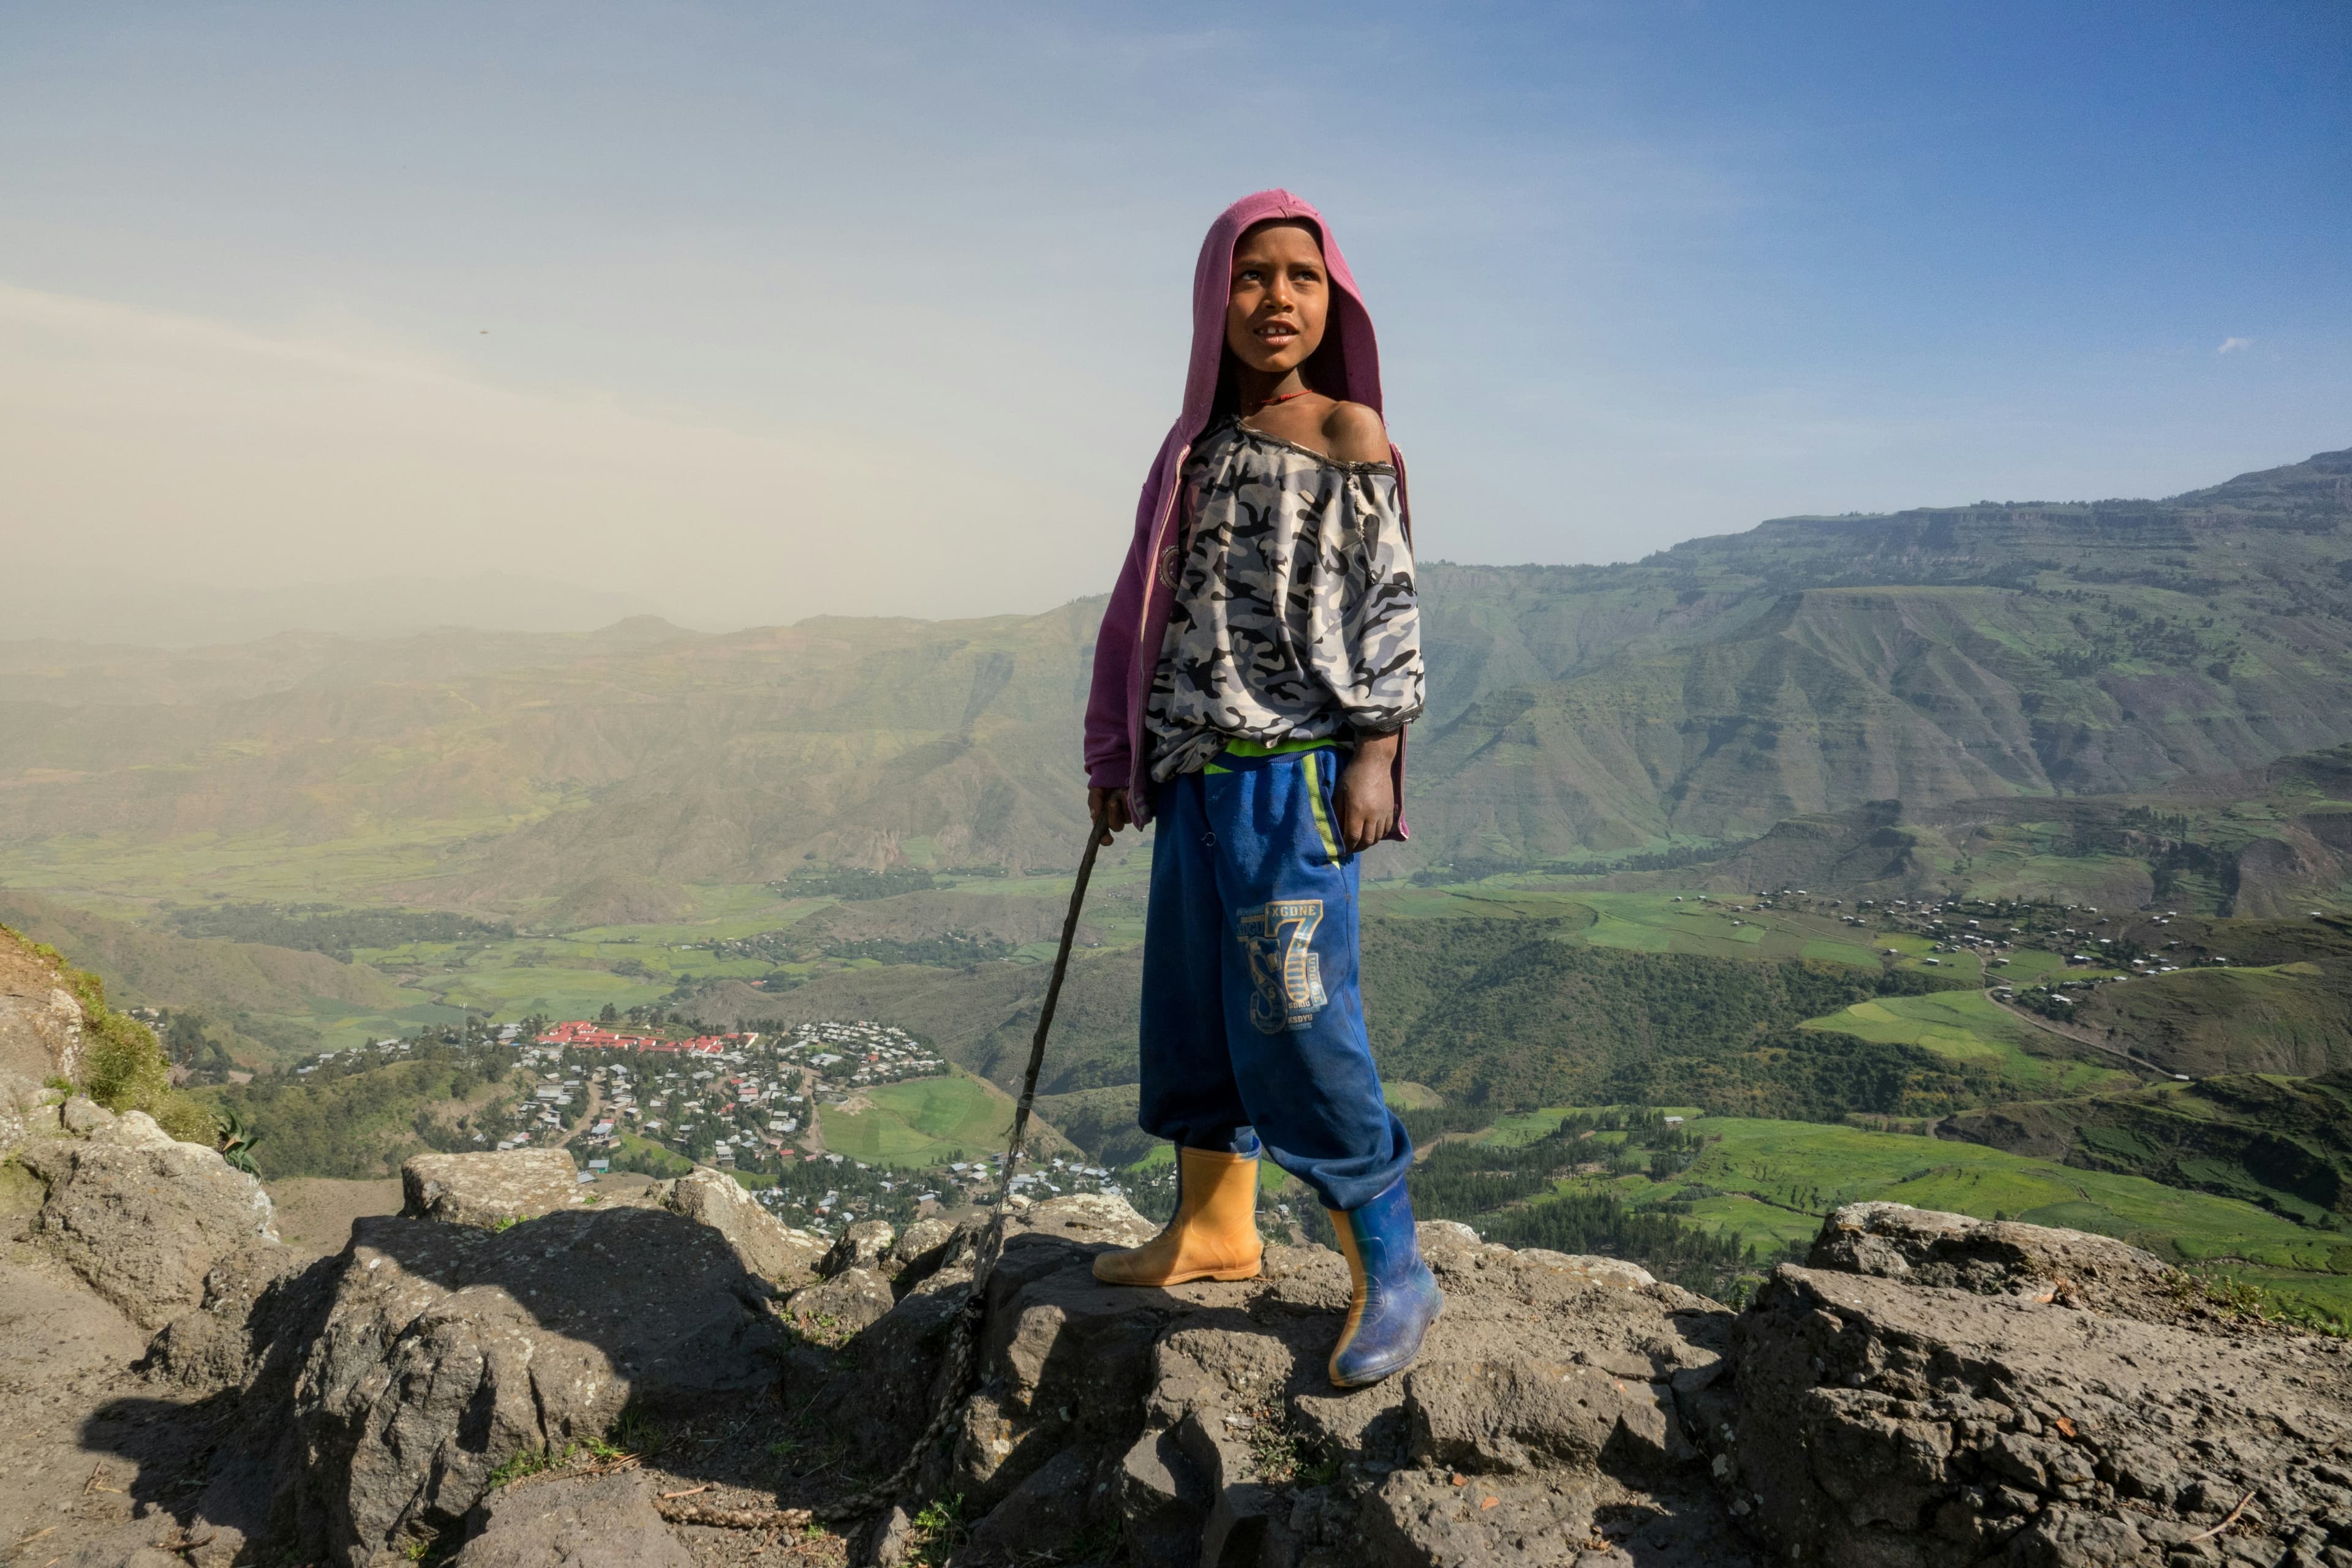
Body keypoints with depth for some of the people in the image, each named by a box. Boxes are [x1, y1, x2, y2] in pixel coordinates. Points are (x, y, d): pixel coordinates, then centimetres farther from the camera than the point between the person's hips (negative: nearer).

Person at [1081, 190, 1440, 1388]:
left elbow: (1388, 598, -5)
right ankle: (1214, 1228, 27)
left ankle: (1392, 1271, 3)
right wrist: (1117, 757, 16)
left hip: (1296, 766, -6)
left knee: (1295, 1015, -10)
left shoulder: (1350, 434, -1)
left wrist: (1376, 751, -14)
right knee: (1192, 1005, 11)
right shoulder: (1199, 444, 15)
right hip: (1195, 770, 7)